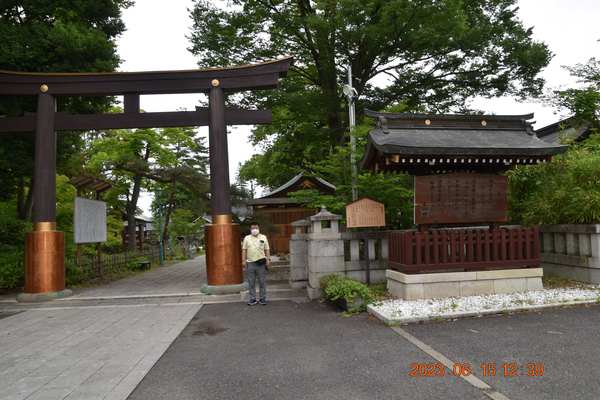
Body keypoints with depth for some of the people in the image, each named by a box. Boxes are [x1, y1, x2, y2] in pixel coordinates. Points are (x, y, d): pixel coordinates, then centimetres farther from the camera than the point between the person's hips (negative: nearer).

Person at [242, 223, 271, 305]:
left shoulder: (263, 237, 9)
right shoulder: (247, 238, 9)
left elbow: (267, 250, 8)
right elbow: (244, 250, 6)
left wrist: (268, 259, 0)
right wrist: (244, 260, -1)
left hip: (261, 263, 0)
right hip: (250, 263, 0)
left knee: (262, 282, 3)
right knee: (251, 283, 4)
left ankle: (262, 298, 12)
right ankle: (253, 299, 12)